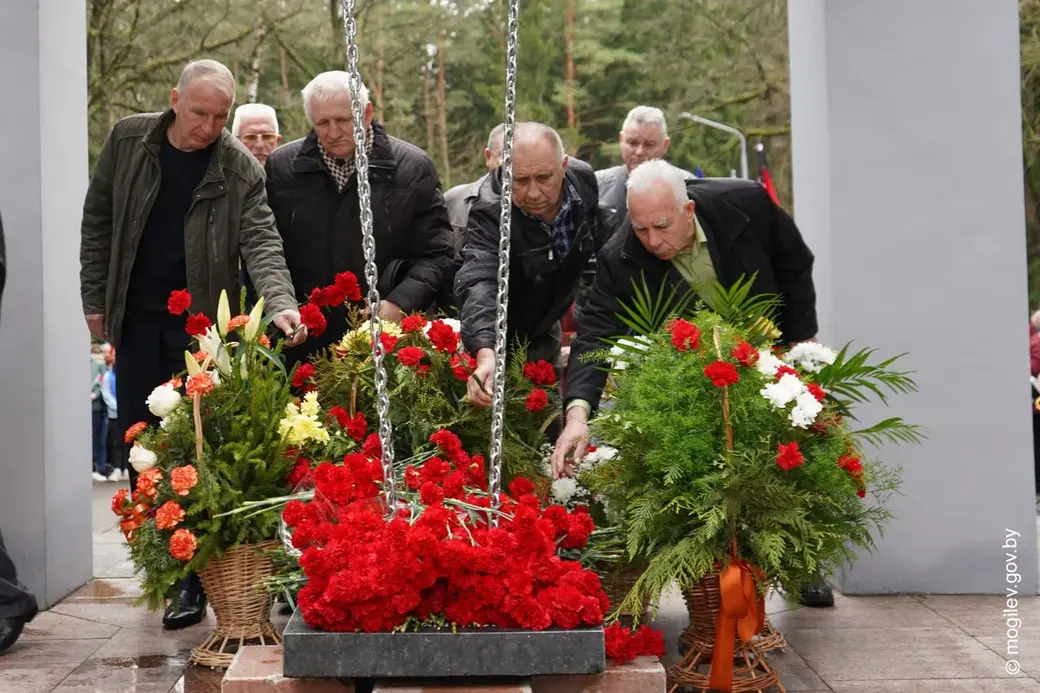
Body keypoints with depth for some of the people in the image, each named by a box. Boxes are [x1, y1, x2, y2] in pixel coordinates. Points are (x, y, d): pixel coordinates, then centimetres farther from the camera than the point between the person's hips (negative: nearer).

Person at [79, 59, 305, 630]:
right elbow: (98, 222, 8)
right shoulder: (128, 140, 0)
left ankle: (192, 578, 1)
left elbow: (260, 242, -15)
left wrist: (280, 302, -33)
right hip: (136, 316, 3)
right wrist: (94, 299, 6)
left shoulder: (240, 169, -7)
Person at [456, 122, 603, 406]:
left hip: (545, 330, 5)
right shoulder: (489, 214, -35)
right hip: (498, 339, -5)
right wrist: (486, 353, -68)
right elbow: (479, 282, -51)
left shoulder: (584, 180, -17)